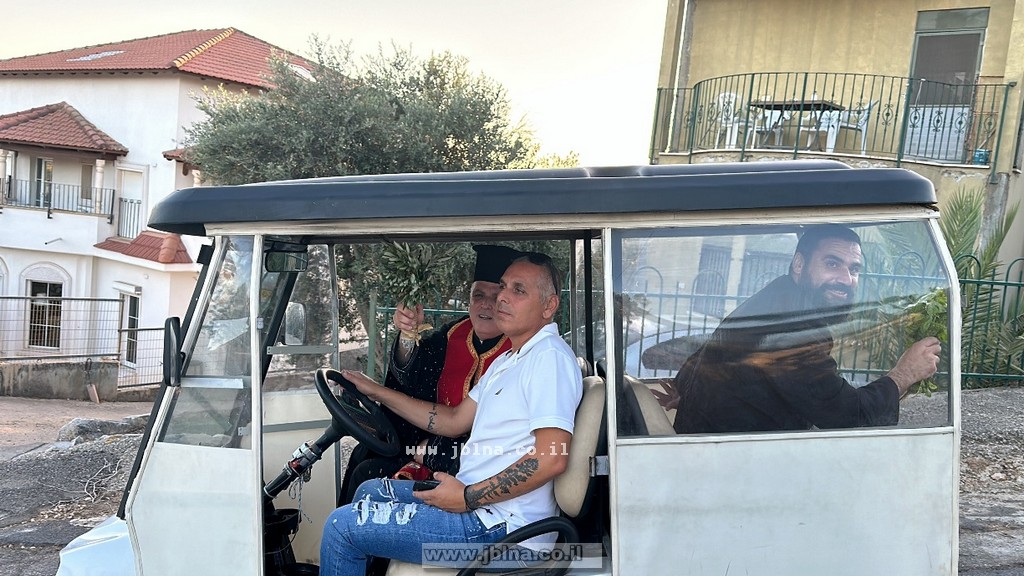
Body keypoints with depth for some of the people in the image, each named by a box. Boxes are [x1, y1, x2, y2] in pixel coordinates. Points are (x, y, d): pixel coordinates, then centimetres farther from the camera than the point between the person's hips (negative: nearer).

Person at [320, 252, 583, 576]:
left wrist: (468, 498, -22)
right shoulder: (507, 362, 18)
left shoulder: (550, 357, -17)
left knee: (342, 525, -7)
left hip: (498, 526, -11)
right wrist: (377, 392, 19)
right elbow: (455, 421, 21)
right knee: (369, 491, 25)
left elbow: (552, 458, -26)